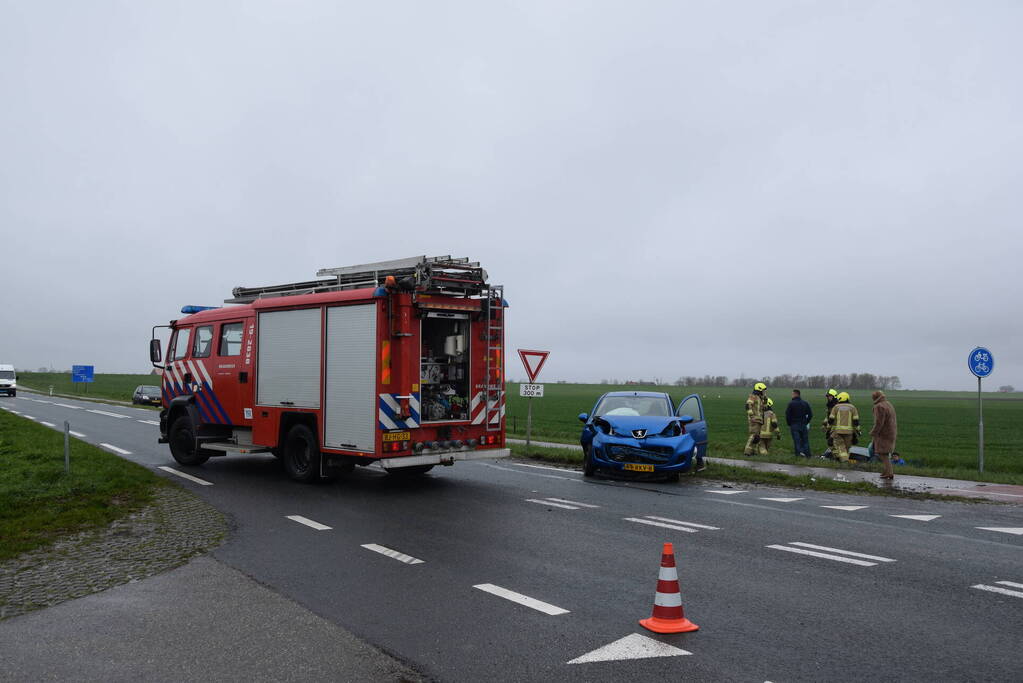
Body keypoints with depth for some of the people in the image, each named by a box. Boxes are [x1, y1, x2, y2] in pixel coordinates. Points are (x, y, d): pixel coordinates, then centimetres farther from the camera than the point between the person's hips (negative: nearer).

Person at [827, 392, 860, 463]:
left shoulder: (836, 407, 3)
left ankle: (844, 458, -15)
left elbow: (831, 419, 1)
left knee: (840, 445, 0)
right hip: (849, 431, 1)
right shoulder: (852, 407, 5)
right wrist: (857, 431, 6)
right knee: (847, 446, 12)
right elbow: (856, 421, 1)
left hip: (837, 430, -1)